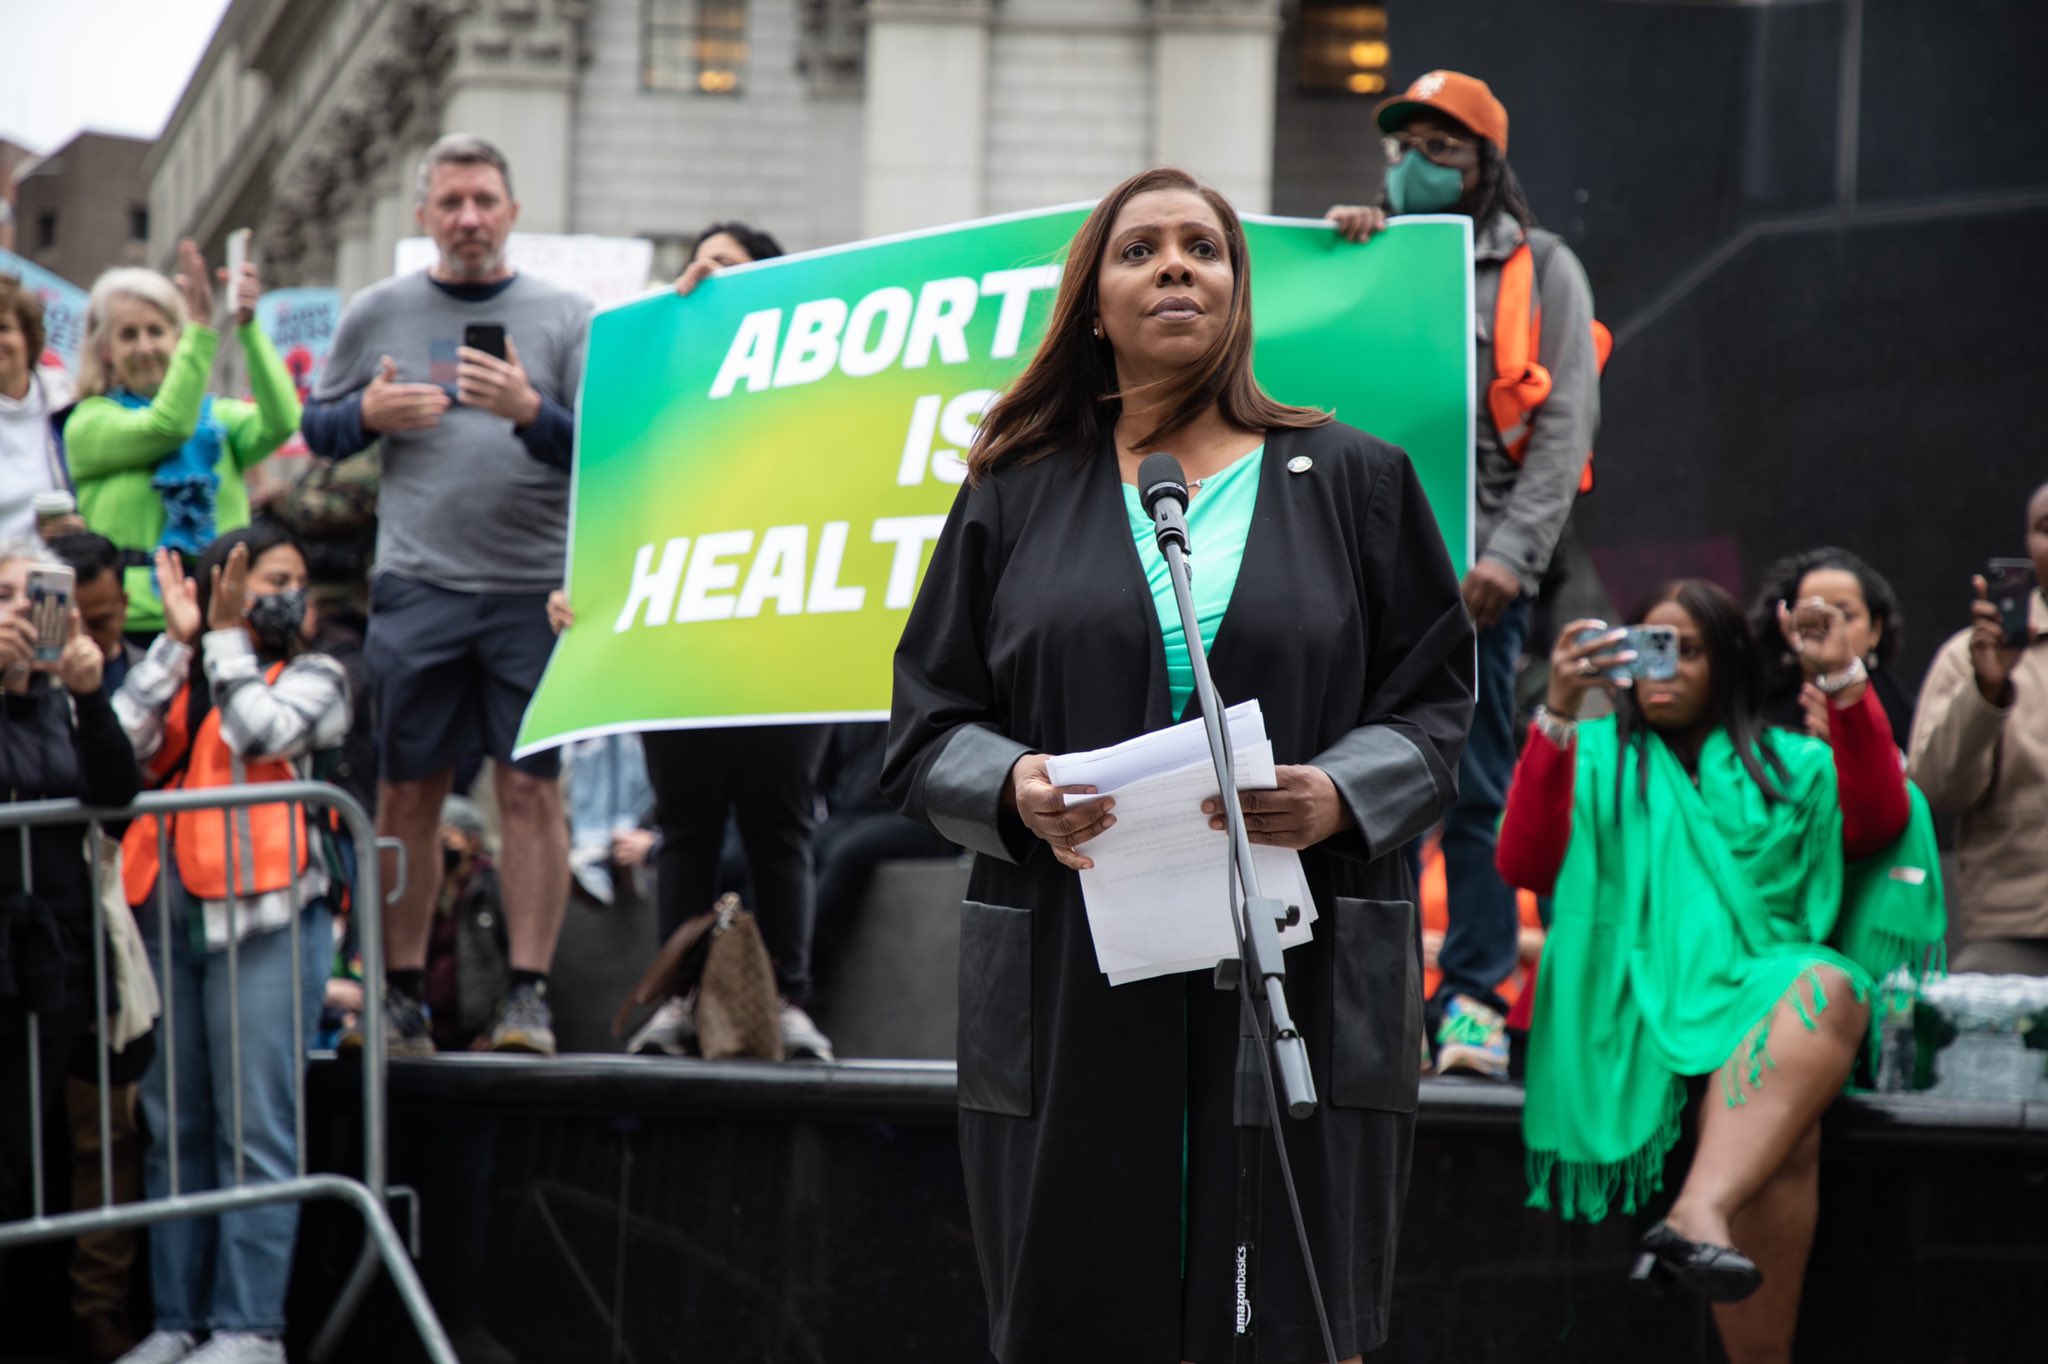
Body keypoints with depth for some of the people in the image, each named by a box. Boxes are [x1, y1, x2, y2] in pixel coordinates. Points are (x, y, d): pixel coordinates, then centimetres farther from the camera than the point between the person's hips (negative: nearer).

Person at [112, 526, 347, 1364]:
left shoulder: (313, 678, 12)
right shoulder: (174, 676, 19)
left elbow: (257, 733, -7)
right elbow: (123, 744, 0)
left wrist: (224, 636, 2)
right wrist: (179, 640, 2)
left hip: (263, 917, -3)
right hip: (164, 918, 3)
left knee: (254, 1130, -7)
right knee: (174, 1129, 4)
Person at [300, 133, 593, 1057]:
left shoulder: (564, 318, 5)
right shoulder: (379, 314, 10)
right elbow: (316, 431, 15)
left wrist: (532, 412, -18)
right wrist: (368, 412, -6)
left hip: (536, 589, -1)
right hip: (416, 588, 1)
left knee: (532, 789, -4)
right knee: (407, 793, 3)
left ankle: (529, 992, 0)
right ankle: (401, 994, 10)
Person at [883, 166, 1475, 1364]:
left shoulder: (1355, 481, 12)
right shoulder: (1018, 493, 13)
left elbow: (1435, 701, 9)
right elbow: (927, 725, 10)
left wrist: (1341, 794, -12)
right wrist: (1012, 788, -11)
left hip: (1302, 984, 0)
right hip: (1072, 990, 1)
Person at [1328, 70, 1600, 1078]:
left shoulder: (1539, 269, 9)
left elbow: (1566, 425, 1)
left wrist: (1511, 554, -11)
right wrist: (1330, 246, 1)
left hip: (1474, 566, -3)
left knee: (1475, 790, -6)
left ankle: (1475, 1001, -4)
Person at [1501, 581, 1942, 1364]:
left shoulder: (1788, 766, 24)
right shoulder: (1596, 759, 19)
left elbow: (1878, 823, 4)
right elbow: (1523, 866, 1)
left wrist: (1843, 681, -4)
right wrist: (1557, 713, -9)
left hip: (1772, 998, 2)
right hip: (1651, 1003, -2)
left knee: (1830, 989, -38)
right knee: (1788, 1137, -34)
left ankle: (1698, 1214, -57)